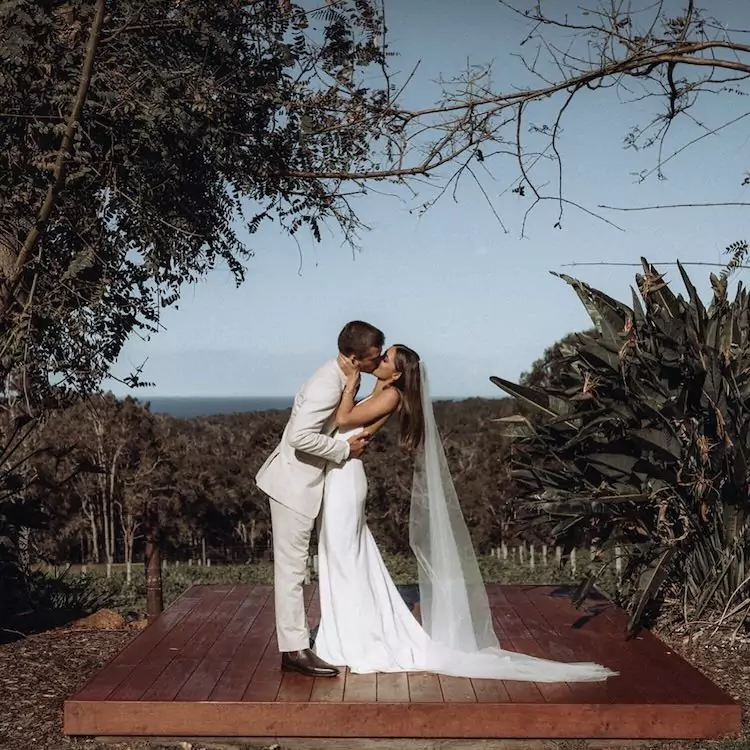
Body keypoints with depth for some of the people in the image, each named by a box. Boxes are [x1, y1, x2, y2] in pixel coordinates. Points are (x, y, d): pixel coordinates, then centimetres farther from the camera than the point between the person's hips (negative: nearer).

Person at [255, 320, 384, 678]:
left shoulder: (339, 377, 6)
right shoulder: (328, 386, -25)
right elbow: (301, 436, -33)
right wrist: (345, 450, -22)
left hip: (304, 482, 10)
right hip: (295, 483, -10)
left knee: (292, 567, 16)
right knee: (291, 567, -5)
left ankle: (294, 644, 25)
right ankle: (295, 650, 0)